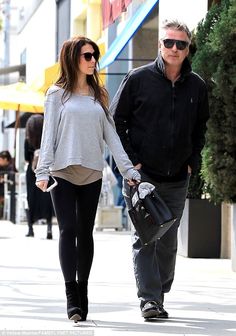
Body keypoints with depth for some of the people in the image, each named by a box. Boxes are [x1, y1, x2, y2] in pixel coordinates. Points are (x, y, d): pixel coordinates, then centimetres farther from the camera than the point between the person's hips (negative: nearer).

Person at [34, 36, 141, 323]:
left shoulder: (99, 95, 13)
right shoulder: (58, 94, 3)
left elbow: (111, 135, 12)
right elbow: (48, 134, -1)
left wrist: (128, 169, 4)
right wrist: (43, 171, -11)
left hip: (92, 174, 4)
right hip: (63, 172, -3)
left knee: (85, 233, 7)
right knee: (68, 230, -10)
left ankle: (82, 292, 14)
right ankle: (72, 296, -13)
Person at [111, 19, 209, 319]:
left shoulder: (196, 86, 5)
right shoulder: (138, 79, -5)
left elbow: (200, 126, 19)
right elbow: (115, 121, 0)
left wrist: (193, 161, 8)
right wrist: (130, 160, -6)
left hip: (177, 179, 4)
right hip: (142, 174, -3)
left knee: (168, 242, 9)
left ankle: (159, 295, 19)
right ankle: (148, 298, -9)